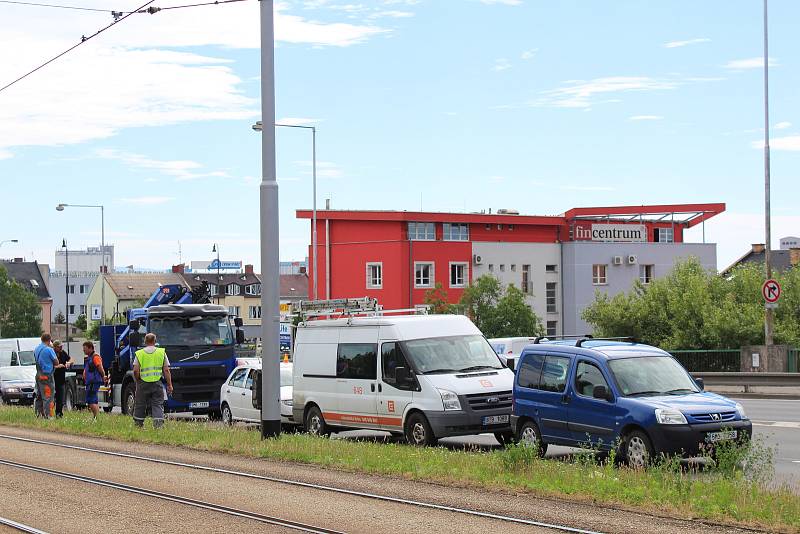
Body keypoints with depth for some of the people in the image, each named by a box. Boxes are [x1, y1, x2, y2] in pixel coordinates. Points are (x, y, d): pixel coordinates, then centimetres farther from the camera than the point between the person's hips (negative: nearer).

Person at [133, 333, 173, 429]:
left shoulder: (139, 353, 3)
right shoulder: (162, 352, 4)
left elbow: (135, 371, -4)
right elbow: (166, 370, 2)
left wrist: (138, 381, 12)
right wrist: (169, 385, 5)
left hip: (143, 383, 0)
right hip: (157, 383, 0)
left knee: (140, 405, 12)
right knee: (158, 405, 1)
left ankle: (138, 425, 20)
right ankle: (159, 425, -13)